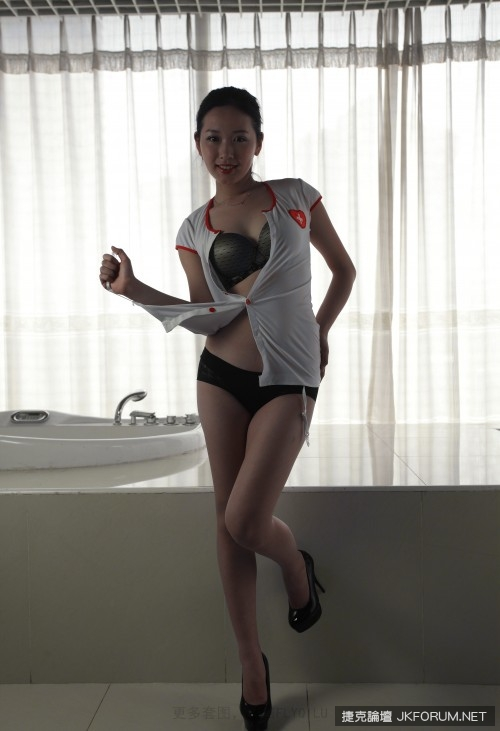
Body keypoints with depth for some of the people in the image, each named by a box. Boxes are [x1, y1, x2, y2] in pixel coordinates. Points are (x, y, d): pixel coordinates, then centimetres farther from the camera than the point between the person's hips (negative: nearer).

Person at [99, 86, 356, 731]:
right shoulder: (195, 229, 7)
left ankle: (298, 567, 27)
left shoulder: (295, 197, 3)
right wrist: (134, 289, -10)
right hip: (222, 374, 3)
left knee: (245, 521, -12)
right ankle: (251, 661, 25)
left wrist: (319, 332, 8)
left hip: (288, 378, -2)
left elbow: (344, 270, 12)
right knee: (228, 520, 6)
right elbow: (206, 316, -2)